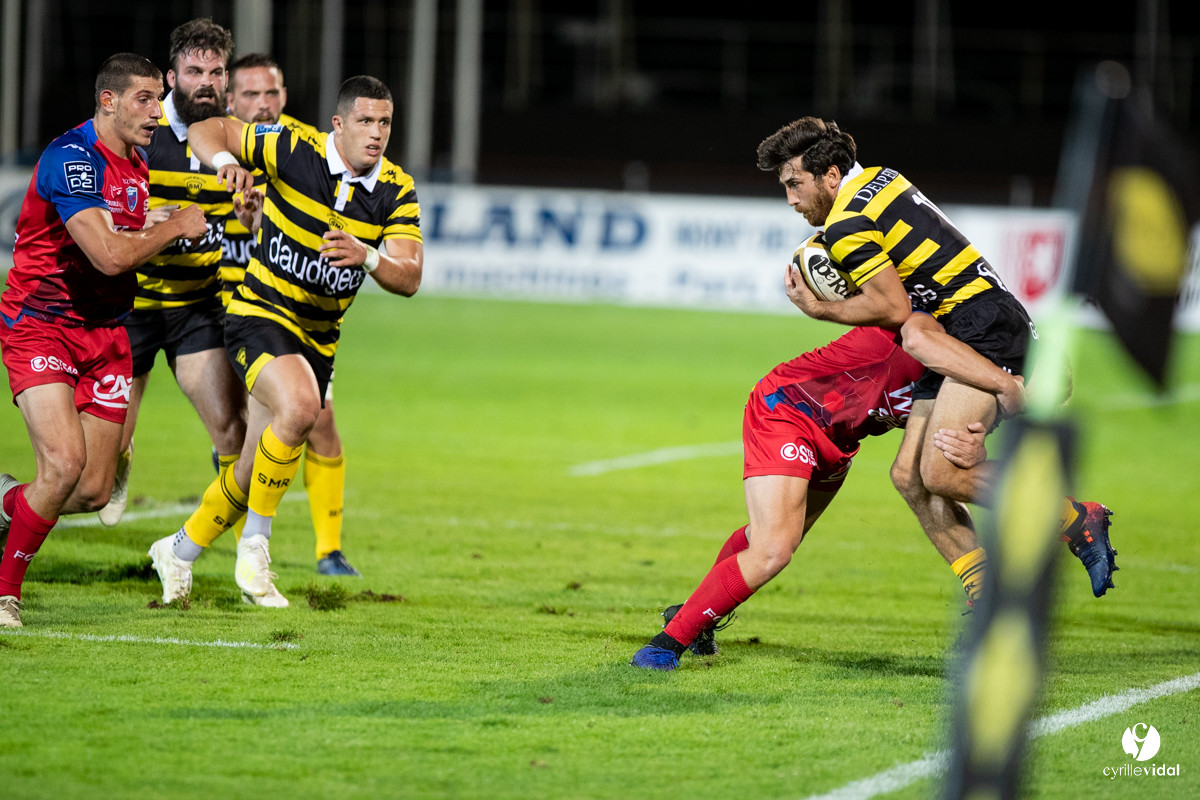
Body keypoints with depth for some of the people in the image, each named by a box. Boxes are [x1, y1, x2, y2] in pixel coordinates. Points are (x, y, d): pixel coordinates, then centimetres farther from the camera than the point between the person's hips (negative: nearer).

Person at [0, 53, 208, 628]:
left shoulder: (138, 164, 9)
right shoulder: (71, 158, -20)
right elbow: (110, 255, -28)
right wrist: (175, 228, -14)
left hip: (106, 332, 8)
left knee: (93, 491, -1)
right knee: (65, 462, -23)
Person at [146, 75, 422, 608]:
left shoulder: (397, 191, -5)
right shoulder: (295, 150, -14)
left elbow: (408, 278, -11)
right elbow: (206, 131, -6)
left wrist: (368, 256, -32)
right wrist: (224, 160, -28)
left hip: (319, 338, 5)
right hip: (261, 315, -5)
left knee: (255, 474, 9)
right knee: (298, 406, -33)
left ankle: (180, 550, 34)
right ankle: (254, 546, -19)